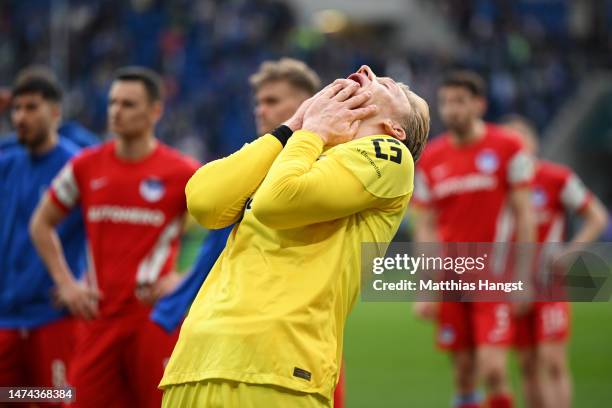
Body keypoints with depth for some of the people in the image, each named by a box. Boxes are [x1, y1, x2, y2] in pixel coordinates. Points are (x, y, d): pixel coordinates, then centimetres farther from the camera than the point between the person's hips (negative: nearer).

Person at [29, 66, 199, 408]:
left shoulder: (183, 173, -4)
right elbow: (42, 224, 18)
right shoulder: (85, 167, 6)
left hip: (154, 314, -4)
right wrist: (65, 283, 8)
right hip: (98, 313, 4)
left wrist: (186, 280, -7)